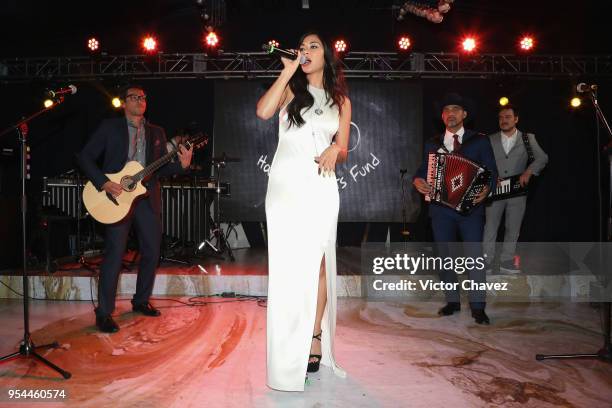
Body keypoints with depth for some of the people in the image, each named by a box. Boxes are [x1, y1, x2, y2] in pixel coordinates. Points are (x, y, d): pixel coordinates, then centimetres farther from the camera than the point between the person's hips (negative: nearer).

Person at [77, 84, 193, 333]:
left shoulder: (156, 132, 16)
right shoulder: (109, 127, 5)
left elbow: (162, 168, 14)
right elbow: (85, 157, 0)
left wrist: (182, 165, -6)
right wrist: (103, 182, -13)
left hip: (148, 198, 5)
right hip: (117, 197, -4)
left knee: (152, 252, 7)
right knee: (114, 254, -9)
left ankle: (141, 301, 26)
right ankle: (104, 313, 0)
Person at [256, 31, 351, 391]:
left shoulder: (341, 101, 16)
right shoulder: (290, 90, 10)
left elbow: (343, 151, 15)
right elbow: (263, 112, -12)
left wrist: (334, 150, -9)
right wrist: (288, 71, -6)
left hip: (320, 187, 2)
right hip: (285, 184, -2)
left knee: (317, 264, 2)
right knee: (288, 266, -3)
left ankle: (315, 335, 15)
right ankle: (289, 354, 4)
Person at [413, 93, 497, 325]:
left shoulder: (479, 141, 6)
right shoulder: (432, 145, 13)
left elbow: (491, 171, 2)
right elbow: (423, 171, 11)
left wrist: (487, 188, -18)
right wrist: (417, 180, -12)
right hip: (441, 208, 3)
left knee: (475, 256, -5)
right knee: (445, 256, 9)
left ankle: (478, 307, 5)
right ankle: (452, 301, 21)